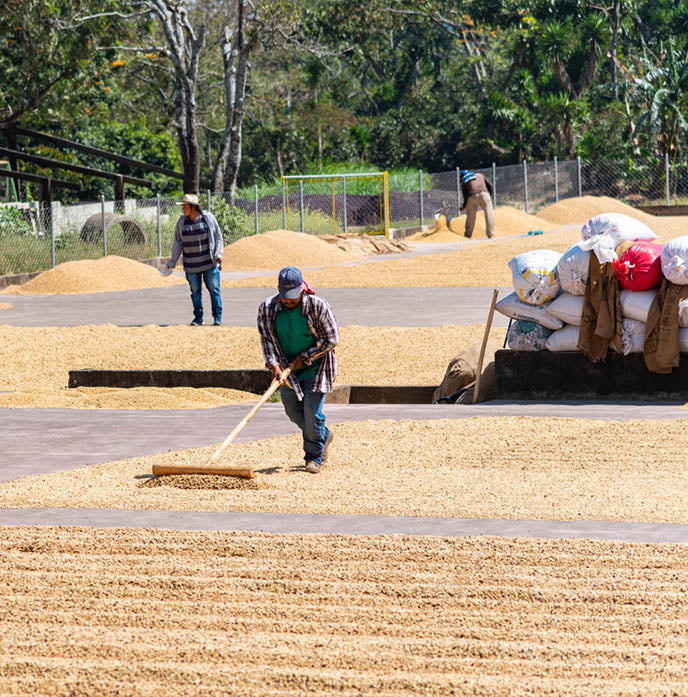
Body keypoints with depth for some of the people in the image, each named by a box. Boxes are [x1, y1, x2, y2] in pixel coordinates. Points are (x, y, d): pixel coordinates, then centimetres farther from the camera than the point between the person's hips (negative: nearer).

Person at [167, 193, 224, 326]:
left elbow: (218, 236, 3)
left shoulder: (208, 218, -2)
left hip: (209, 262, -2)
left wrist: (219, 254, -7)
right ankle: (198, 318, 14)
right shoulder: (182, 221, 4)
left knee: (214, 289, -4)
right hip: (191, 264, 2)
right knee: (195, 291, 5)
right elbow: (178, 242, 9)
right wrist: (172, 261, 9)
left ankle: (217, 317, 3)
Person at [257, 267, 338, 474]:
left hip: (316, 366, -4)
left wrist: (304, 358, -15)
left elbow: (331, 340, -14)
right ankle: (324, 436, 37)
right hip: (287, 368, 5)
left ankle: (314, 457, 7)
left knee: (312, 412, -9)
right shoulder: (267, 308, -10)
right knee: (293, 411, 11)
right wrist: (274, 365, -21)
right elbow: (267, 338, -7)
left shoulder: (318, 307, -20)